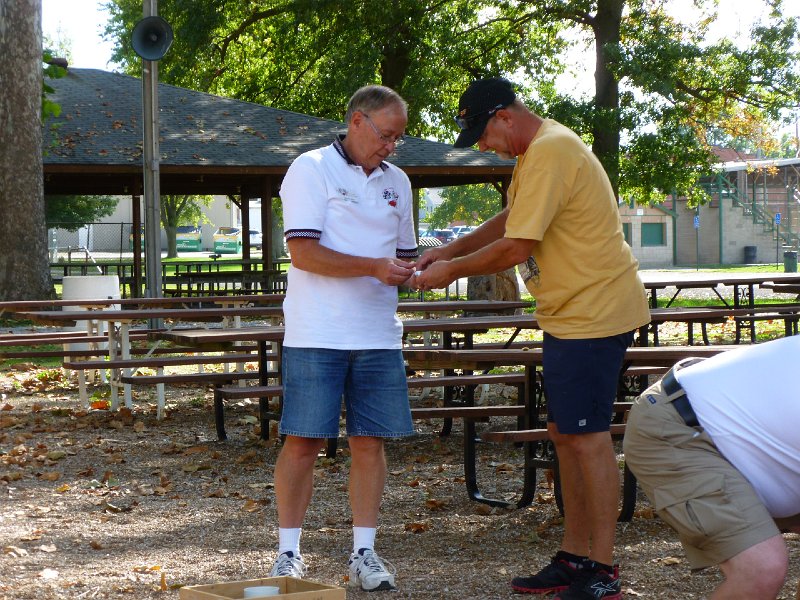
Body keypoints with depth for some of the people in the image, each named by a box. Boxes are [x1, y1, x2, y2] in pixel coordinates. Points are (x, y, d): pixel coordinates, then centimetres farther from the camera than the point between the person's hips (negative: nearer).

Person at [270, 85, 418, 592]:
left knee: (370, 441, 4)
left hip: (379, 337, 5)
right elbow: (304, 251, -13)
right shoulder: (311, 170, -4)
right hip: (317, 337, -5)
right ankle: (289, 553, 8)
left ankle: (365, 553, 11)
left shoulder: (397, 182, 15)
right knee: (303, 441, -2)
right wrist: (374, 268, -20)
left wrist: (418, 271, 1)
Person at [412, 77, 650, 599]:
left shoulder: (549, 153, -20)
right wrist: (451, 250, 18)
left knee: (587, 436, -8)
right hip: (572, 312, 11)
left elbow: (514, 249, -21)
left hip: (593, 312, -11)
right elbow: (512, 220, 27)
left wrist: (451, 271, -7)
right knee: (566, 434, 12)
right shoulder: (539, 150, 14)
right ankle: (574, 557, 19)